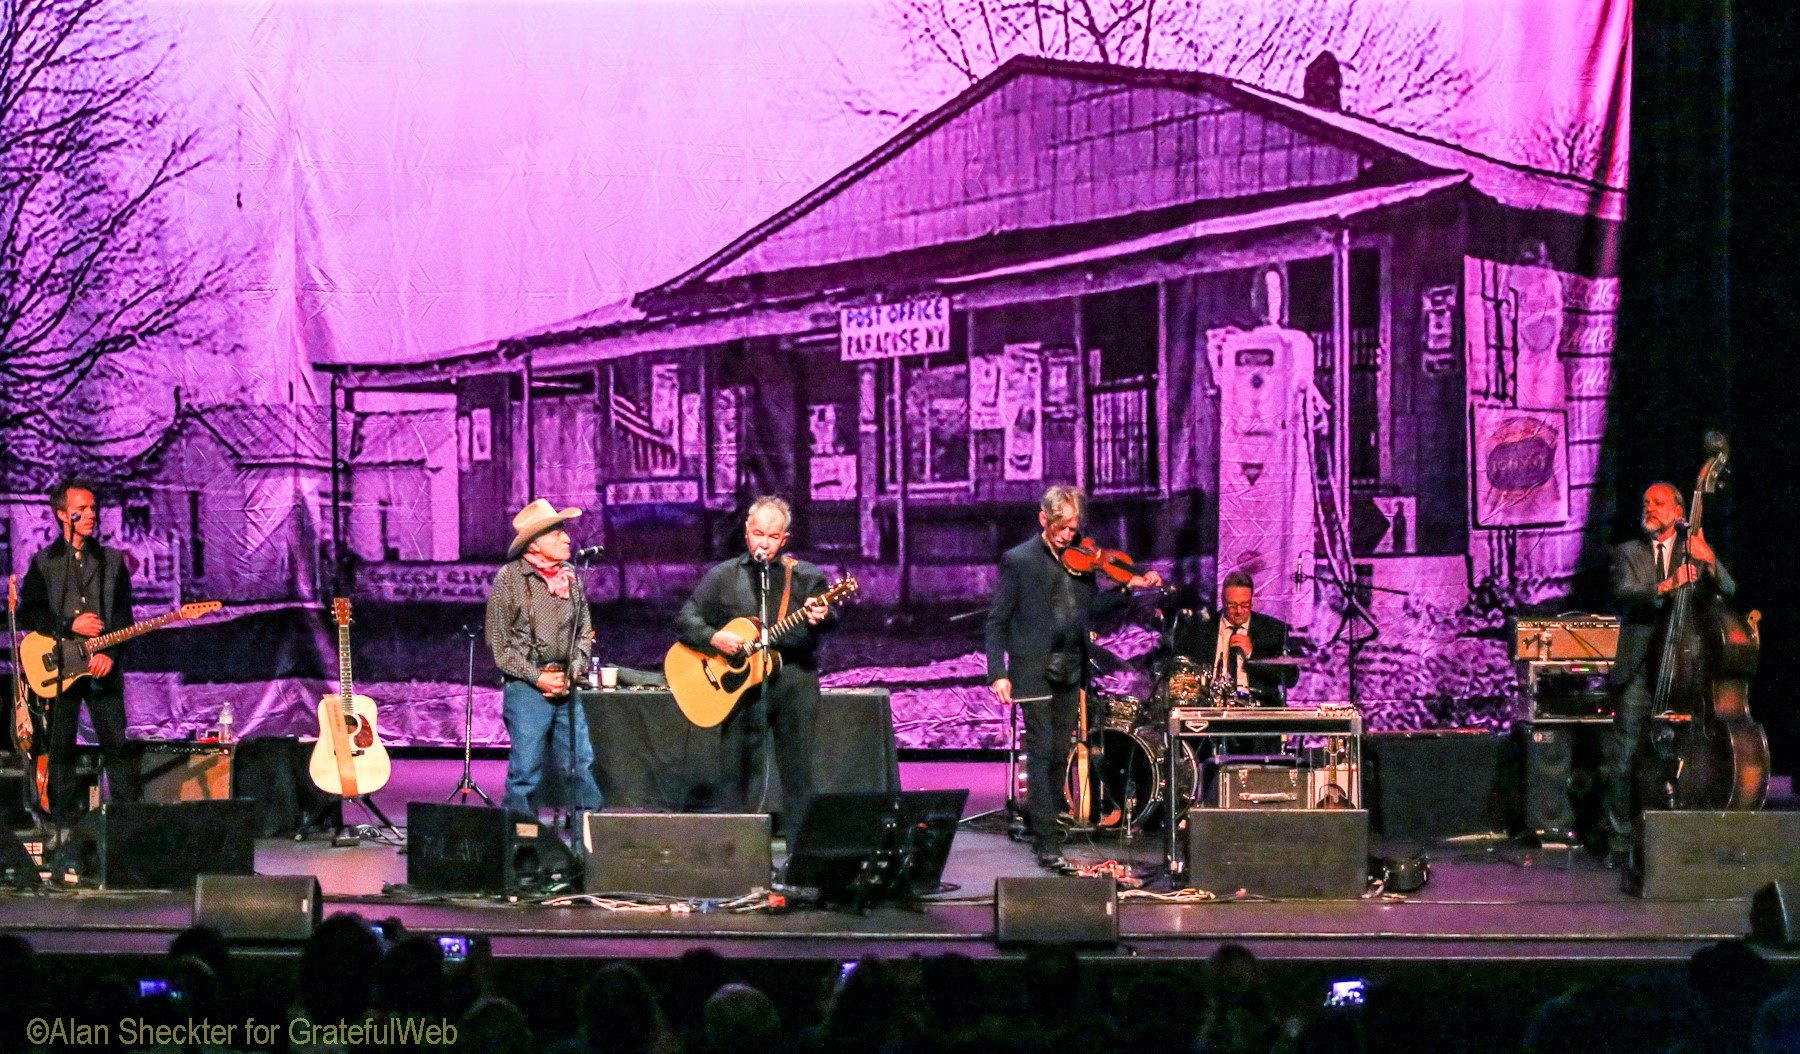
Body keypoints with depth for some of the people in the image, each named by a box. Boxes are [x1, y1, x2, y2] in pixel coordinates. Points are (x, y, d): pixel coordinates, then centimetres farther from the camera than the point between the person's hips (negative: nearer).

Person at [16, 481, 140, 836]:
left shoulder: (112, 560, 10)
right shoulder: (43, 562, 7)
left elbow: (123, 615, 5)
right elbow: (28, 614, 2)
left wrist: (109, 652, -9)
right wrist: (69, 626, -10)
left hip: (103, 666, 1)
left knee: (117, 745, -4)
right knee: (60, 749, 1)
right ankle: (65, 826, 6)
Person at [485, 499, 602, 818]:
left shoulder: (570, 576, 9)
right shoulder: (509, 578, -6)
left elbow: (585, 631, 17)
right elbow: (498, 643, -5)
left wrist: (573, 669, 0)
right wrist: (538, 678, -10)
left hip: (566, 687, 5)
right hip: (526, 688, -5)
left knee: (581, 766, 5)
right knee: (525, 773, -1)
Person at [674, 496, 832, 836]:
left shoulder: (806, 577, 9)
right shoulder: (723, 576, 12)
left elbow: (830, 619, -7)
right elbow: (685, 620, 8)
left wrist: (820, 617, -31)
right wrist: (714, 638, -11)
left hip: (793, 679, 0)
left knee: (798, 767, -1)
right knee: (737, 767, -3)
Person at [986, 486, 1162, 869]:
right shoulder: (1018, 560, -5)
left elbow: (1091, 607, 13)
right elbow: (997, 621, -5)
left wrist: (1129, 587, -1)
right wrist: (997, 673, -13)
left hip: (1070, 670, 5)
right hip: (1035, 671, -5)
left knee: (1059, 752, 11)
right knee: (1042, 750, -8)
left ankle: (1041, 819, 26)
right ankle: (1046, 841, -9)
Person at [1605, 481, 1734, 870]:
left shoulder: (1694, 553, 12)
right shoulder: (1628, 553, 11)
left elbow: (1728, 591, -3)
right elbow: (1624, 592, -8)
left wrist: (1710, 562, -23)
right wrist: (1665, 587, -26)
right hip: (1639, 672, -1)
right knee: (1624, 761, -6)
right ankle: (1621, 844, -1)